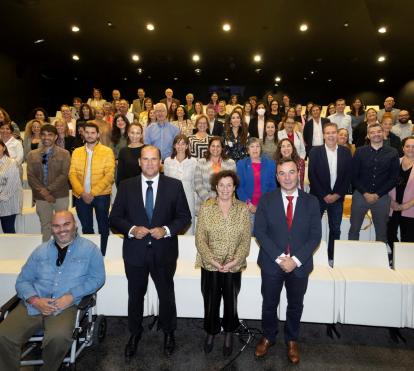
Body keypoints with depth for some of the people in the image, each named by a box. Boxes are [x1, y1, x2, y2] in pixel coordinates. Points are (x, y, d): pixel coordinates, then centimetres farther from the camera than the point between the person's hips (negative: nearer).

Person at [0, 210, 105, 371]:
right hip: (32, 305, 3)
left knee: (59, 337, -32)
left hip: (65, 307, -3)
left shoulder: (89, 249, 5)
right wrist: (34, 300, -7)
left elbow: (97, 278, 2)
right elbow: (22, 280, 14)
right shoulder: (40, 251, 16)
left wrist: (71, 296, -11)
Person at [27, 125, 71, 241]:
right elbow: (30, 176, 0)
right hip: (41, 197, 3)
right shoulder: (32, 155, 7)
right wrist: (43, 192, -12)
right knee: (45, 225, 12)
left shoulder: (64, 154, -1)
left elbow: (64, 175, -9)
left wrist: (48, 190, -16)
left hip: (60, 196, -2)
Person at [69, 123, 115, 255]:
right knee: (86, 227, 14)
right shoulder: (76, 152, 7)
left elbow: (109, 175, -12)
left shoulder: (107, 151, -4)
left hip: (101, 195, -3)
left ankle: (102, 254, 23)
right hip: (81, 196, 3)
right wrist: (82, 192, -13)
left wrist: (93, 192, -18)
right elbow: (72, 173, 1)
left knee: (103, 225, 9)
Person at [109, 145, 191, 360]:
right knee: (135, 295, 18)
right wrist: (131, 229, -18)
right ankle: (134, 334, 44)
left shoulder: (174, 185, -4)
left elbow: (185, 217, -2)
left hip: (164, 251, -1)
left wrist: (167, 230, -17)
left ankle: (168, 333, 43)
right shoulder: (126, 186, -2)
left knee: (166, 295, 17)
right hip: (135, 251, 1)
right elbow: (114, 218, 0)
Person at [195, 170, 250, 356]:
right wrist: (213, 261, -15)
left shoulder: (242, 209, -4)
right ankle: (211, 333, 39)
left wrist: (234, 261, -14)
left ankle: (229, 334, 39)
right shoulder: (206, 208, -5)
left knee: (231, 302, 13)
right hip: (210, 265, 0)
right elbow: (200, 239, -7)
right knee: (211, 302, 11)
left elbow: (246, 240, -4)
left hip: (234, 266, 0)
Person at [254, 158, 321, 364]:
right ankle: (268, 337, 41)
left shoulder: (311, 202, -3)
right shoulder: (266, 200, -5)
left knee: (295, 305, 19)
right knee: (269, 304, 15)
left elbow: (315, 235, -6)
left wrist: (296, 260, -15)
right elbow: (260, 232, -9)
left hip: (300, 264, 1)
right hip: (272, 263, 0)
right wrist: (279, 257, -17)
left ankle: (292, 340, 43)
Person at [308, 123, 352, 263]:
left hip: (337, 197, 2)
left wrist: (337, 195, -7)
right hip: (318, 197, -2)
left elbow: (348, 176, 2)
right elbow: (312, 175, -7)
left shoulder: (346, 152, 3)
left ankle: (332, 258, 22)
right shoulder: (315, 151, -3)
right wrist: (324, 195, -11)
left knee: (335, 230, 9)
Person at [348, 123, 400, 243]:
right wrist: (365, 193, -9)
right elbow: (354, 176, 0)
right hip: (360, 195, 0)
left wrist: (378, 194, -8)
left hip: (382, 197, 0)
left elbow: (394, 178, 0)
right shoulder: (360, 151, 1)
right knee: (354, 228, 7)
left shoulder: (392, 153, 2)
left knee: (381, 231, 11)